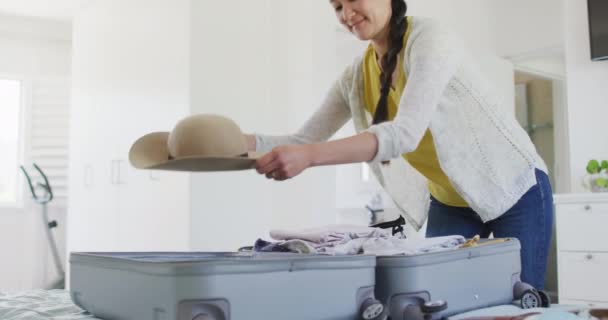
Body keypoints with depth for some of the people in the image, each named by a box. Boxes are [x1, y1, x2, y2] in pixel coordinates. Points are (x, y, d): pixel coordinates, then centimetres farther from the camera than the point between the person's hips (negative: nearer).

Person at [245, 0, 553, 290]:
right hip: (449, 202, 5)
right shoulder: (356, 76, -2)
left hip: (515, 191, -5)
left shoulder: (428, 36, -22)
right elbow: (304, 140, -4)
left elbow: (406, 133, -36)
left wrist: (308, 156, -46)